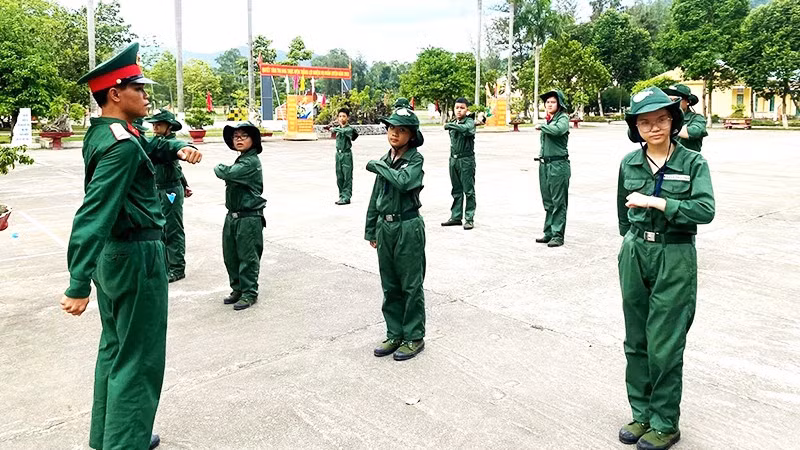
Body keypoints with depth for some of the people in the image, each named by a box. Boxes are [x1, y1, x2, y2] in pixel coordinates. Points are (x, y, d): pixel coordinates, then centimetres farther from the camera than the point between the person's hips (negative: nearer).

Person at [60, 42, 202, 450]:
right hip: (136, 256, -10)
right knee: (139, 358, 1)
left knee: (114, 347, 20)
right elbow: (92, 214, -29)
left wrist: (175, 152, 14)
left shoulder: (99, 134, 7)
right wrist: (79, 285, -31)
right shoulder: (122, 144, -22)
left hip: (113, 253, 10)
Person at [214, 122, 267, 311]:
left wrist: (219, 168, -6)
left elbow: (228, 174, -24)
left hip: (249, 218, -9)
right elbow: (230, 178, 19)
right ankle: (238, 289, 28)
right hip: (233, 216, 9)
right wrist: (223, 170, 0)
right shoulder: (241, 161, 14)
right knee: (230, 255, 15)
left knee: (247, 257, 0)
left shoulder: (251, 162, -16)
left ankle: (249, 293, 11)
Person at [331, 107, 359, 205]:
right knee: (339, 177, 10)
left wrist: (334, 129, -18)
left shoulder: (349, 129, -10)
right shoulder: (339, 128, 10)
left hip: (346, 154, -7)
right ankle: (342, 196, 18)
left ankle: (346, 197, -3)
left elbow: (343, 131, -28)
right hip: (338, 153, 7)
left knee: (347, 177, -5)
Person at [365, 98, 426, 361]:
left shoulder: (415, 159, -9)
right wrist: (371, 230, 16)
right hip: (385, 227, 7)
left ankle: (414, 338, 16)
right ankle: (394, 334, 26)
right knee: (390, 285, 13)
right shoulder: (385, 160, 9)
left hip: (408, 228, -6)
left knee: (411, 285, 3)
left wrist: (378, 166, -16)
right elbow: (375, 197, 14)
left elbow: (403, 182, -30)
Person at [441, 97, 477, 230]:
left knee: (468, 190, -2)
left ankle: (469, 219, 2)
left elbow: (466, 128, -29)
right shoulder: (453, 124, 15)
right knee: (456, 190, 12)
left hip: (466, 160, -7)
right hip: (453, 159, 7)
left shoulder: (470, 122, -7)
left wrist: (449, 125, -22)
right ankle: (456, 217, 18)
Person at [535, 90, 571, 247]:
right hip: (545, 164, 8)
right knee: (548, 202, 13)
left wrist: (541, 127, -13)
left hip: (558, 165, -8)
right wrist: (541, 156, 14)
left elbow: (557, 130, -28)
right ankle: (548, 233, 21)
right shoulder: (548, 120, 15)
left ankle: (558, 235, 1)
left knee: (558, 202, -3)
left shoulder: (563, 118, -6)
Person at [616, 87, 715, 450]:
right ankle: (642, 415, 26)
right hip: (635, 255, 4)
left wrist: (655, 202, -21)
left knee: (664, 347, -1)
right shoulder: (629, 164, 4)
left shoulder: (693, 162, -6)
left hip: (675, 259, -4)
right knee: (636, 342, 11)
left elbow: (705, 210, -18)